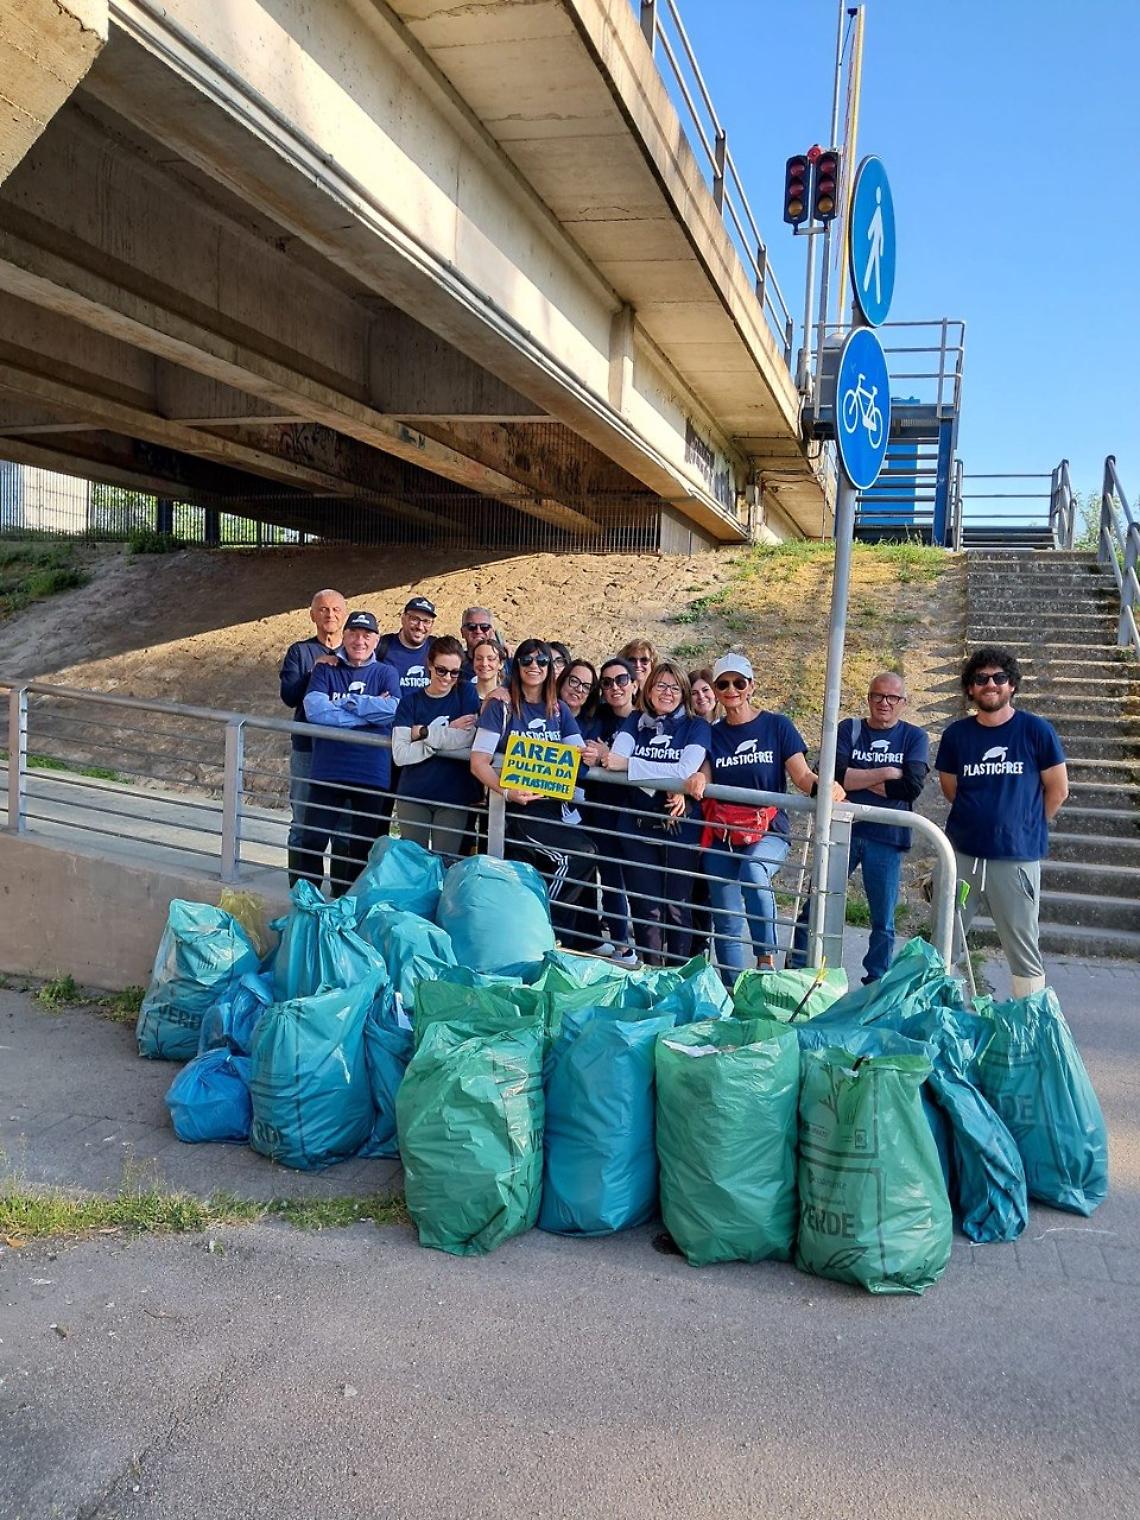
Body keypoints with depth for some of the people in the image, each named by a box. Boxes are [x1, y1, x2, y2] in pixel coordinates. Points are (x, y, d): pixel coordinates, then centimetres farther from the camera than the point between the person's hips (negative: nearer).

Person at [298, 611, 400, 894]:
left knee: (362, 847, 9)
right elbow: (315, 710, -12)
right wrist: (370, 712, -13)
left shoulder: (387, 673, 7)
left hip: (372, 774, 0)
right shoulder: (325, 671, 7)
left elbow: (391, 710, -13)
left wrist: (343, 702, -9)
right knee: (312, 841, 3)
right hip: (328, 771, 0)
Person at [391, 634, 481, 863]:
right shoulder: (410, 700, 1)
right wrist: (448, 735, -15)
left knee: (445, 861, 1)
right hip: (412, 795, 1)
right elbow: (400, 754, -10)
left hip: (454, 797, -1)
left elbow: (468, 738, -13)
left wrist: (423, 733, -10)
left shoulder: (466, 692, 1)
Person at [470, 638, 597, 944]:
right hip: (515, 806, -5)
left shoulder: (558, 710, 13)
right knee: (578, 857, -16)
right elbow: (478, 761, -11)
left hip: (549, 804, 5)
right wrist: (506, 791, -27)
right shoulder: (501, 706, -3)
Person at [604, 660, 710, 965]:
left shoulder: (696, 727, 0)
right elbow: (615, 759, -10)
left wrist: (629, 764, -22)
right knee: (645, 906, 5)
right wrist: (665, 774, -25)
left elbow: (685, 770, -17)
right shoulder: (635, 722, 8)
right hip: (637, 826, 2)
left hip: (679, 827, -2)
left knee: (676, 906, 4)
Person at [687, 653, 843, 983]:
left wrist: (821, 785, -29)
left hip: (768, 832, -3)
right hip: (721, 836, 3)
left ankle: (767, 958, -23)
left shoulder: (777, 726, 2)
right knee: (726, 923, 3)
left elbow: (801, 775, -6)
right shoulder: (713, 734, 11)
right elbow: (705, 777, 1)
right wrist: (698, 779, -24)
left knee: (753, 872, -36)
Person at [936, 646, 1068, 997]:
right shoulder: (956, 734, 3)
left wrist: (1027, 828, 11)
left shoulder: (1036, 730, -4)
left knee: (1023, 947, 4)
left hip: (1017, 858, -3)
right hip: (961, 853, 3)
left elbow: (1057, 790, 3)